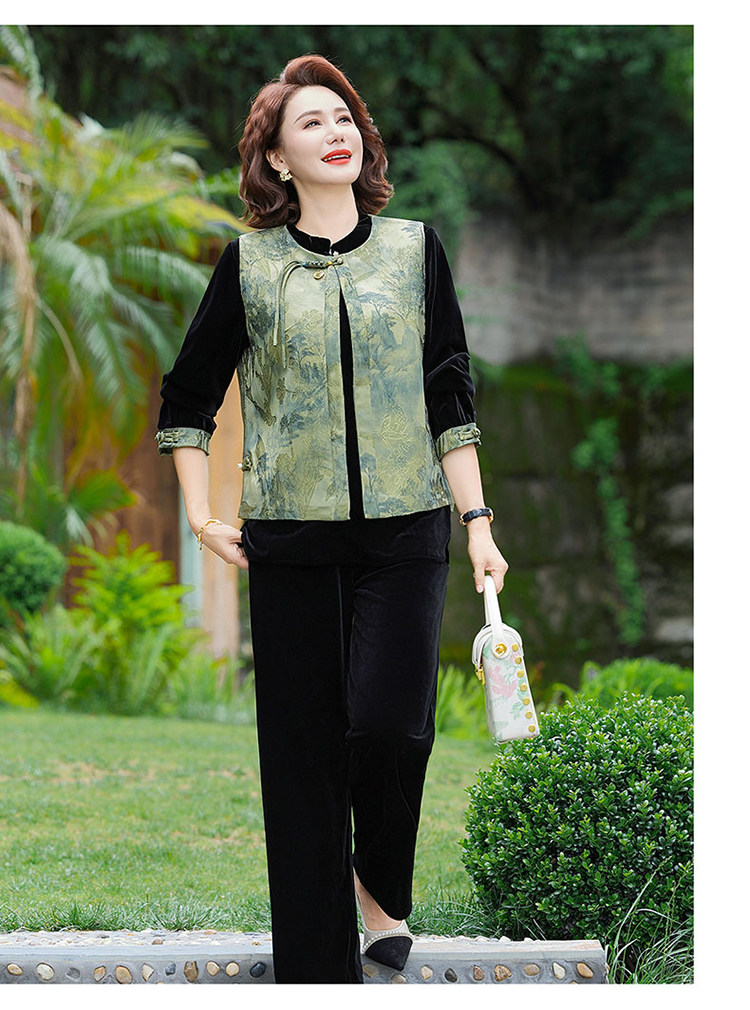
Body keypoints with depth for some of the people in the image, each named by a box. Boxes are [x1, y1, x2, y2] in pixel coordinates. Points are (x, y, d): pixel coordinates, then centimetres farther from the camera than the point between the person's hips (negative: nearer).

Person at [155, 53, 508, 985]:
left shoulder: (414, 248, 6)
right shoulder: (250, 262, 4)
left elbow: (452, 398, 7)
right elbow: (188, 397, 12)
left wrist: (476, 520, 0)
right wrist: (201, 516, 4)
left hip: (404, 530, 0)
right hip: (291, 536, 0)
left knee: (389, 719, -15)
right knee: (304, 744, 2)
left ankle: (381, 883, 14)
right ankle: (318, 959, 12)